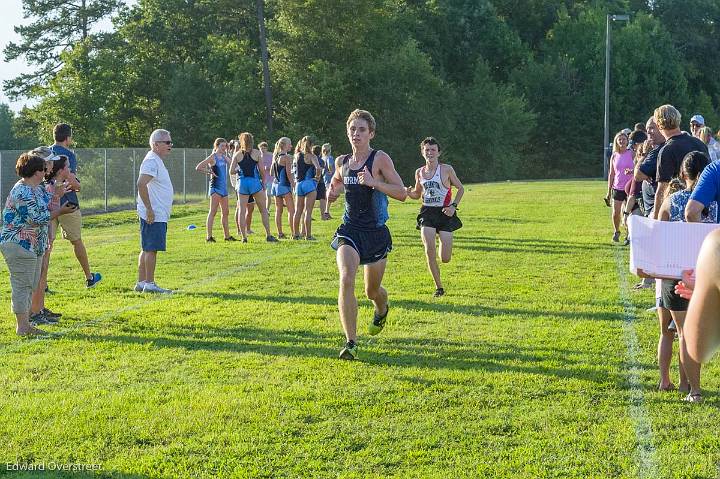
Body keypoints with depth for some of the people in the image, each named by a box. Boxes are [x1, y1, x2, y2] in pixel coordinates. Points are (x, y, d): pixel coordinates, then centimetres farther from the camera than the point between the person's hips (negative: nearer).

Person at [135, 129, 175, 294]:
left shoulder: (157, 161, 18)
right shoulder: (152, 161, -15)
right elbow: (141, 184, -26)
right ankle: (149, 284, -5)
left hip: (157, 214, 10)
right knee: (151, 249, -7)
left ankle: (141, 283, 17)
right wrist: (149, 209, -24)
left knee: (147, 249, 12)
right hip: (154, 215, -10)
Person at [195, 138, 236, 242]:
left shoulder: (223, 157, 13)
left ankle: (227, 236, 19)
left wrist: (226, 153, 12)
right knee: (213, 211, -10)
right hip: (216, 186, -8)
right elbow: (198, 167, -10)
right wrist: (209, 172, -15)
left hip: (224, 186, 8)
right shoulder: (213, 157, -7)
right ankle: (209, 236, -11)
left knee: (225, 212, 12)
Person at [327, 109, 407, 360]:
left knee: (372, 291, 12)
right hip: (349, 230, 2)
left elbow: (402, 193, -14)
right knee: (346, 279, -23)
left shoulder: (380, 158, -8)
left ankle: (382, 311, 51)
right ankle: (351, 342, -20)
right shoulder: (342, 162, 6)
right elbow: (335, 183, 27)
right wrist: (332, 192, 3)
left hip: (376, 233, -2)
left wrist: (373, 182, -26)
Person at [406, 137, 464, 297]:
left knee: (445, 259, -5)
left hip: (444, 213, -2)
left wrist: (454, 205, -8)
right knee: (429, 251, -17)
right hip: (427, 213, 2)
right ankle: (439, 287, 0)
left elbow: (460, 188, 6)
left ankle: (444, 243, 35)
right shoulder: (419, 172, 7)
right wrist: (409, 192, -2)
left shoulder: (446, 169, -3)